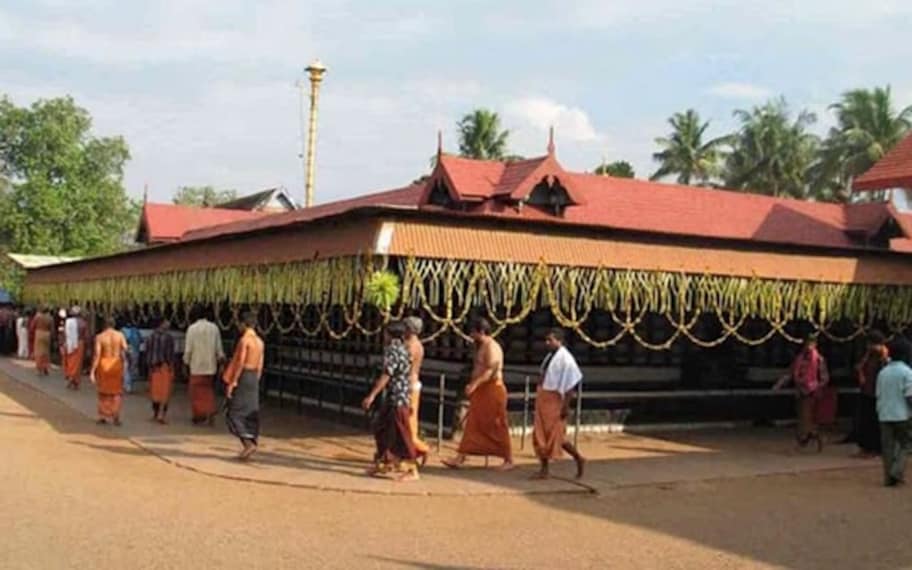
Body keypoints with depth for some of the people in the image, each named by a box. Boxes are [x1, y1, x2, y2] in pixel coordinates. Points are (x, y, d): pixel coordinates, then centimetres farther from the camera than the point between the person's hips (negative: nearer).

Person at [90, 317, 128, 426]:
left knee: (103, 391, 17)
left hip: (104, 364, 0)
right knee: (117, 391, 12)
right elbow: (126, 349, -13)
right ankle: (115, 416, 1)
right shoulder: (120, 335, -4)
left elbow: (97, 354, -12)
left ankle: (103, 416, 20)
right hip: (116, 364, 0)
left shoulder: (100, 336, -7)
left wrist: (92, 371, -10)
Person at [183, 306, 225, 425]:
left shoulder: (192, 328, -9)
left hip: (197, 365, -3)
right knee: (208, 389, 15)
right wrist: (220, 358, 16)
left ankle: (198, 417, 12)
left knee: (197, 391, 8)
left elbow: (188, 348, -8)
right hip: (210, 365, 3)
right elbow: (218, 347, 3)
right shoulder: (214, 327, -1)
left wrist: (186, 361, 4)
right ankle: (210, 412, 2)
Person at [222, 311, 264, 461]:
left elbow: (240, 363, -17)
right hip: (254, 378, 8)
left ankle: (248, 443, -15)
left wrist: (232, 382, -15)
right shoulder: (259, 341, 11)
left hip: (243, 377, -8)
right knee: (251, 414, 10)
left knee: (234, 413, -3)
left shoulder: (244, 340, -12)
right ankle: (253, 443, 9)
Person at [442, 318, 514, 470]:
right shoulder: (481, 347, 15)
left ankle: (509, 460, 8)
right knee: (472, 425, 5)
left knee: (498, 427, -2)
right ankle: (460, 458, 4)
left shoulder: (491, 347, -15)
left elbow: (490, 371, -25)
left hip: (492, 390, -10)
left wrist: (474, 384, -35)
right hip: (481, 391, 10)